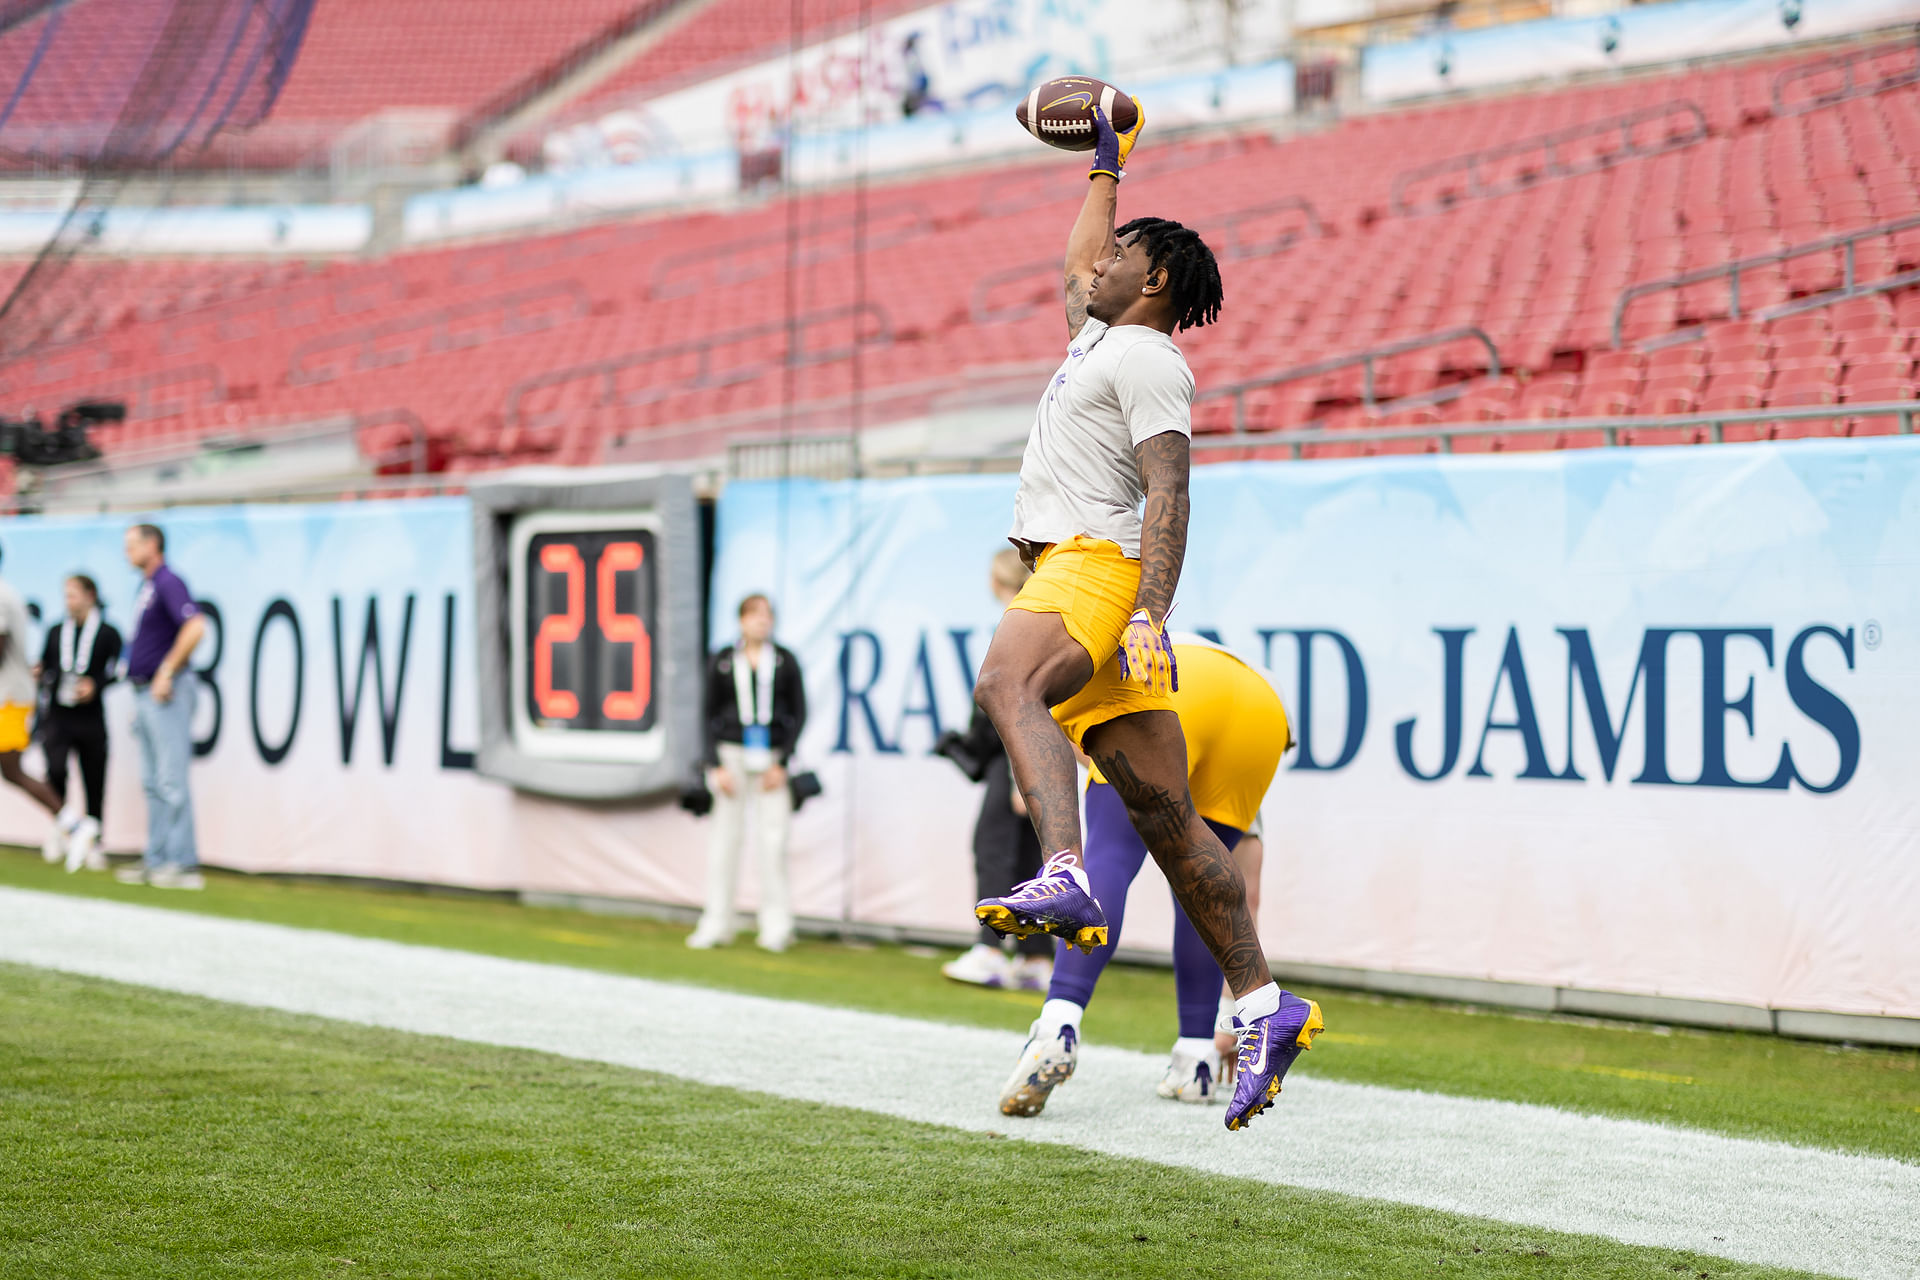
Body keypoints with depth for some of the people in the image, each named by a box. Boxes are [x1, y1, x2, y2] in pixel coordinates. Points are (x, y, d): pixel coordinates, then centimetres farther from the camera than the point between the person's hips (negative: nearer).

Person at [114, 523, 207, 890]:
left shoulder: (168, 583, -13)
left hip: (166, 693, -10)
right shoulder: (146, 586, 18)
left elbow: (195, 626, -27)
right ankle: (156, 861, 16)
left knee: (172, 779, -10)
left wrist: (167, 672, -22)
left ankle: (184, 863, -10)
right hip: (145, 692, 10)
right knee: (153, 782, 12)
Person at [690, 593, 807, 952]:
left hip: (773, 757, -1)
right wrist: (716, 766, -3)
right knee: (725, 835, 0)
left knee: (773, 838, -5)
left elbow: (798, 714, 4)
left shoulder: (785, 662, 4)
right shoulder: (722, 663, 5)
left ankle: (776, 926, 1)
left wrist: (782, 763, -4)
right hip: (732, 752, 1)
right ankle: (717, 924, 6)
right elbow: (710, 715, 7)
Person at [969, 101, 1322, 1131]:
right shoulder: (1100, 342, 25)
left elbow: (1167, 493, -15)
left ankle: (1066, 877, -56)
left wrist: (1151, 615, -25)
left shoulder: (1148, 360, -3)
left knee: (1006, 683, -36)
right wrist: (1105, 166, 54)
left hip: (1098, 564, -9)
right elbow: (1078, 271, 48)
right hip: (1071, 573, 9)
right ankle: (1261, 1006, 0)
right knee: (1163, 811, 3)